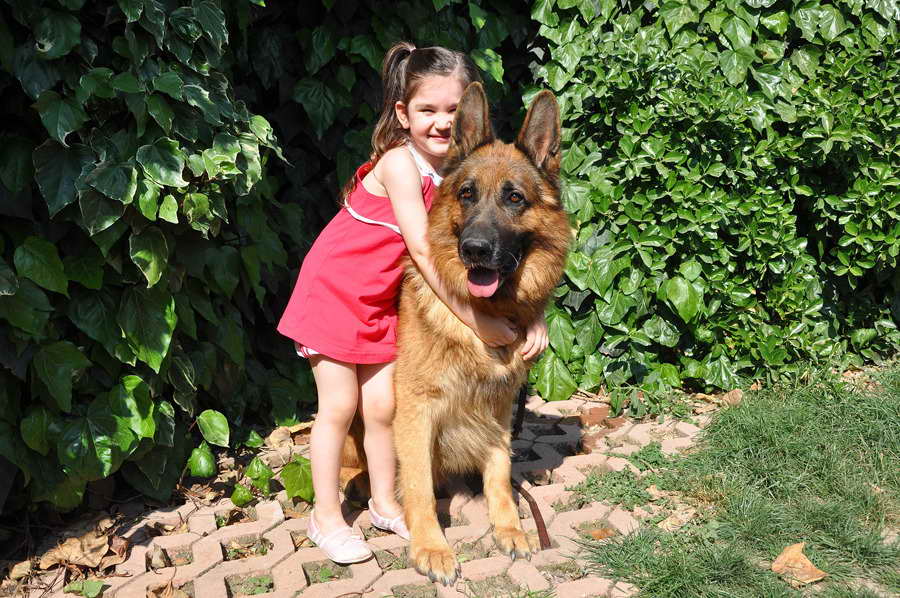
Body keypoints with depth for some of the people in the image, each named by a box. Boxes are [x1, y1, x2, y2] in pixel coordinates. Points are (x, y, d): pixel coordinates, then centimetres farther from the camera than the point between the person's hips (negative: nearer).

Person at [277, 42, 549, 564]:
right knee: (340, 406, 1)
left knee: (383, 403, 5)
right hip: (335, 291, -5)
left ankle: (385, 503, 25)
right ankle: (326, 517, 17)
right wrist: (474, 318, -31)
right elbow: (422, 248, -32)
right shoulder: (400, 162, -27)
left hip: (383, 300, 5)